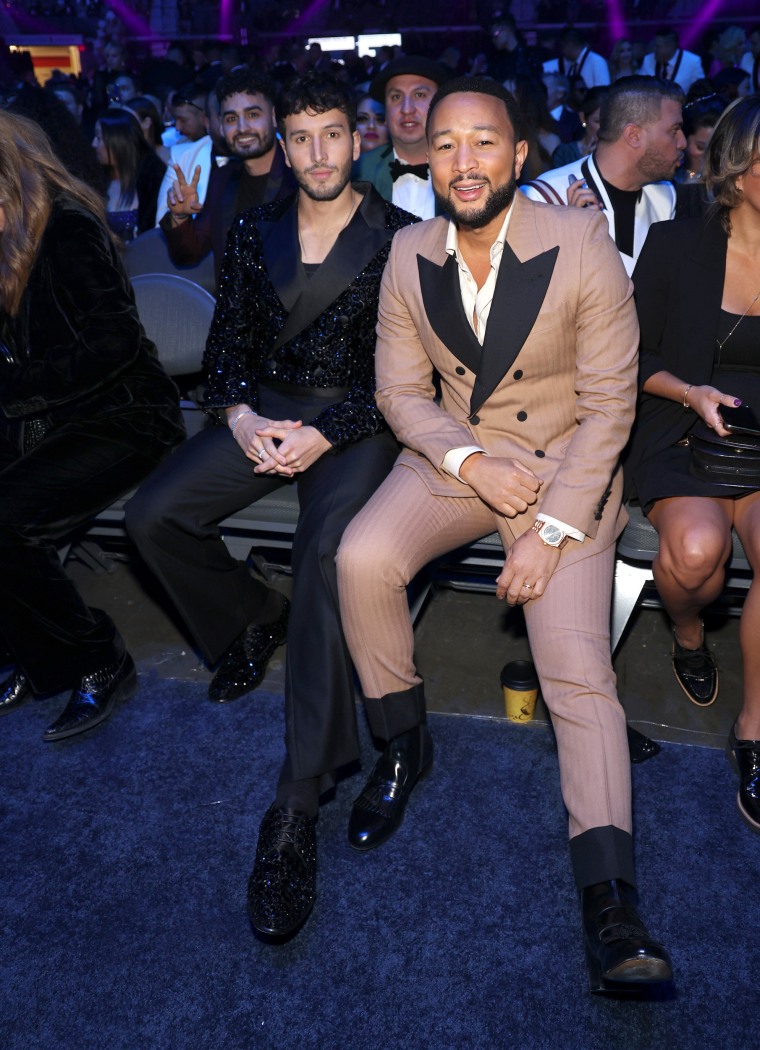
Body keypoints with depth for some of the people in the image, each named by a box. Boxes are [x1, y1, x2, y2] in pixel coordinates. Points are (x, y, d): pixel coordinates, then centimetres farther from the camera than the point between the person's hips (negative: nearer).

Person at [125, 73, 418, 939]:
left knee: (328, 548, -33)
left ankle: (298, 801, -29)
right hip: (265, 412, 5)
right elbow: (227, 340, 13)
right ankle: (253, 620, 14)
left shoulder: (399, 238, 2)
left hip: (354, 419, -4)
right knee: (152, 515, -16)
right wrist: (238, 415, -8)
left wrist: (326, 434, -16)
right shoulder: (254, 233, 14)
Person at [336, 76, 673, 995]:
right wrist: (472, 460, -14)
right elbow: (400, 390, 5)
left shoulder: (582, 245, -11)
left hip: (567, 469, -2)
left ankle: (608, 903, -9)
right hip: (452, 457, 3)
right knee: (361, 558, -25)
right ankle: (403, 744, 0)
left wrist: (549, 532, -17)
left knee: (579, 673, -15)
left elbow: (608, 405, -10)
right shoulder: (409, 256, 0)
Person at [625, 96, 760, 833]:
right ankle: (688, 636, 7)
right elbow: (633, 357, 4)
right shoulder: (676, 245, 1)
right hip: (681, 435, -1)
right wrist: (690, 393, -13)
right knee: (696, 545, -33)